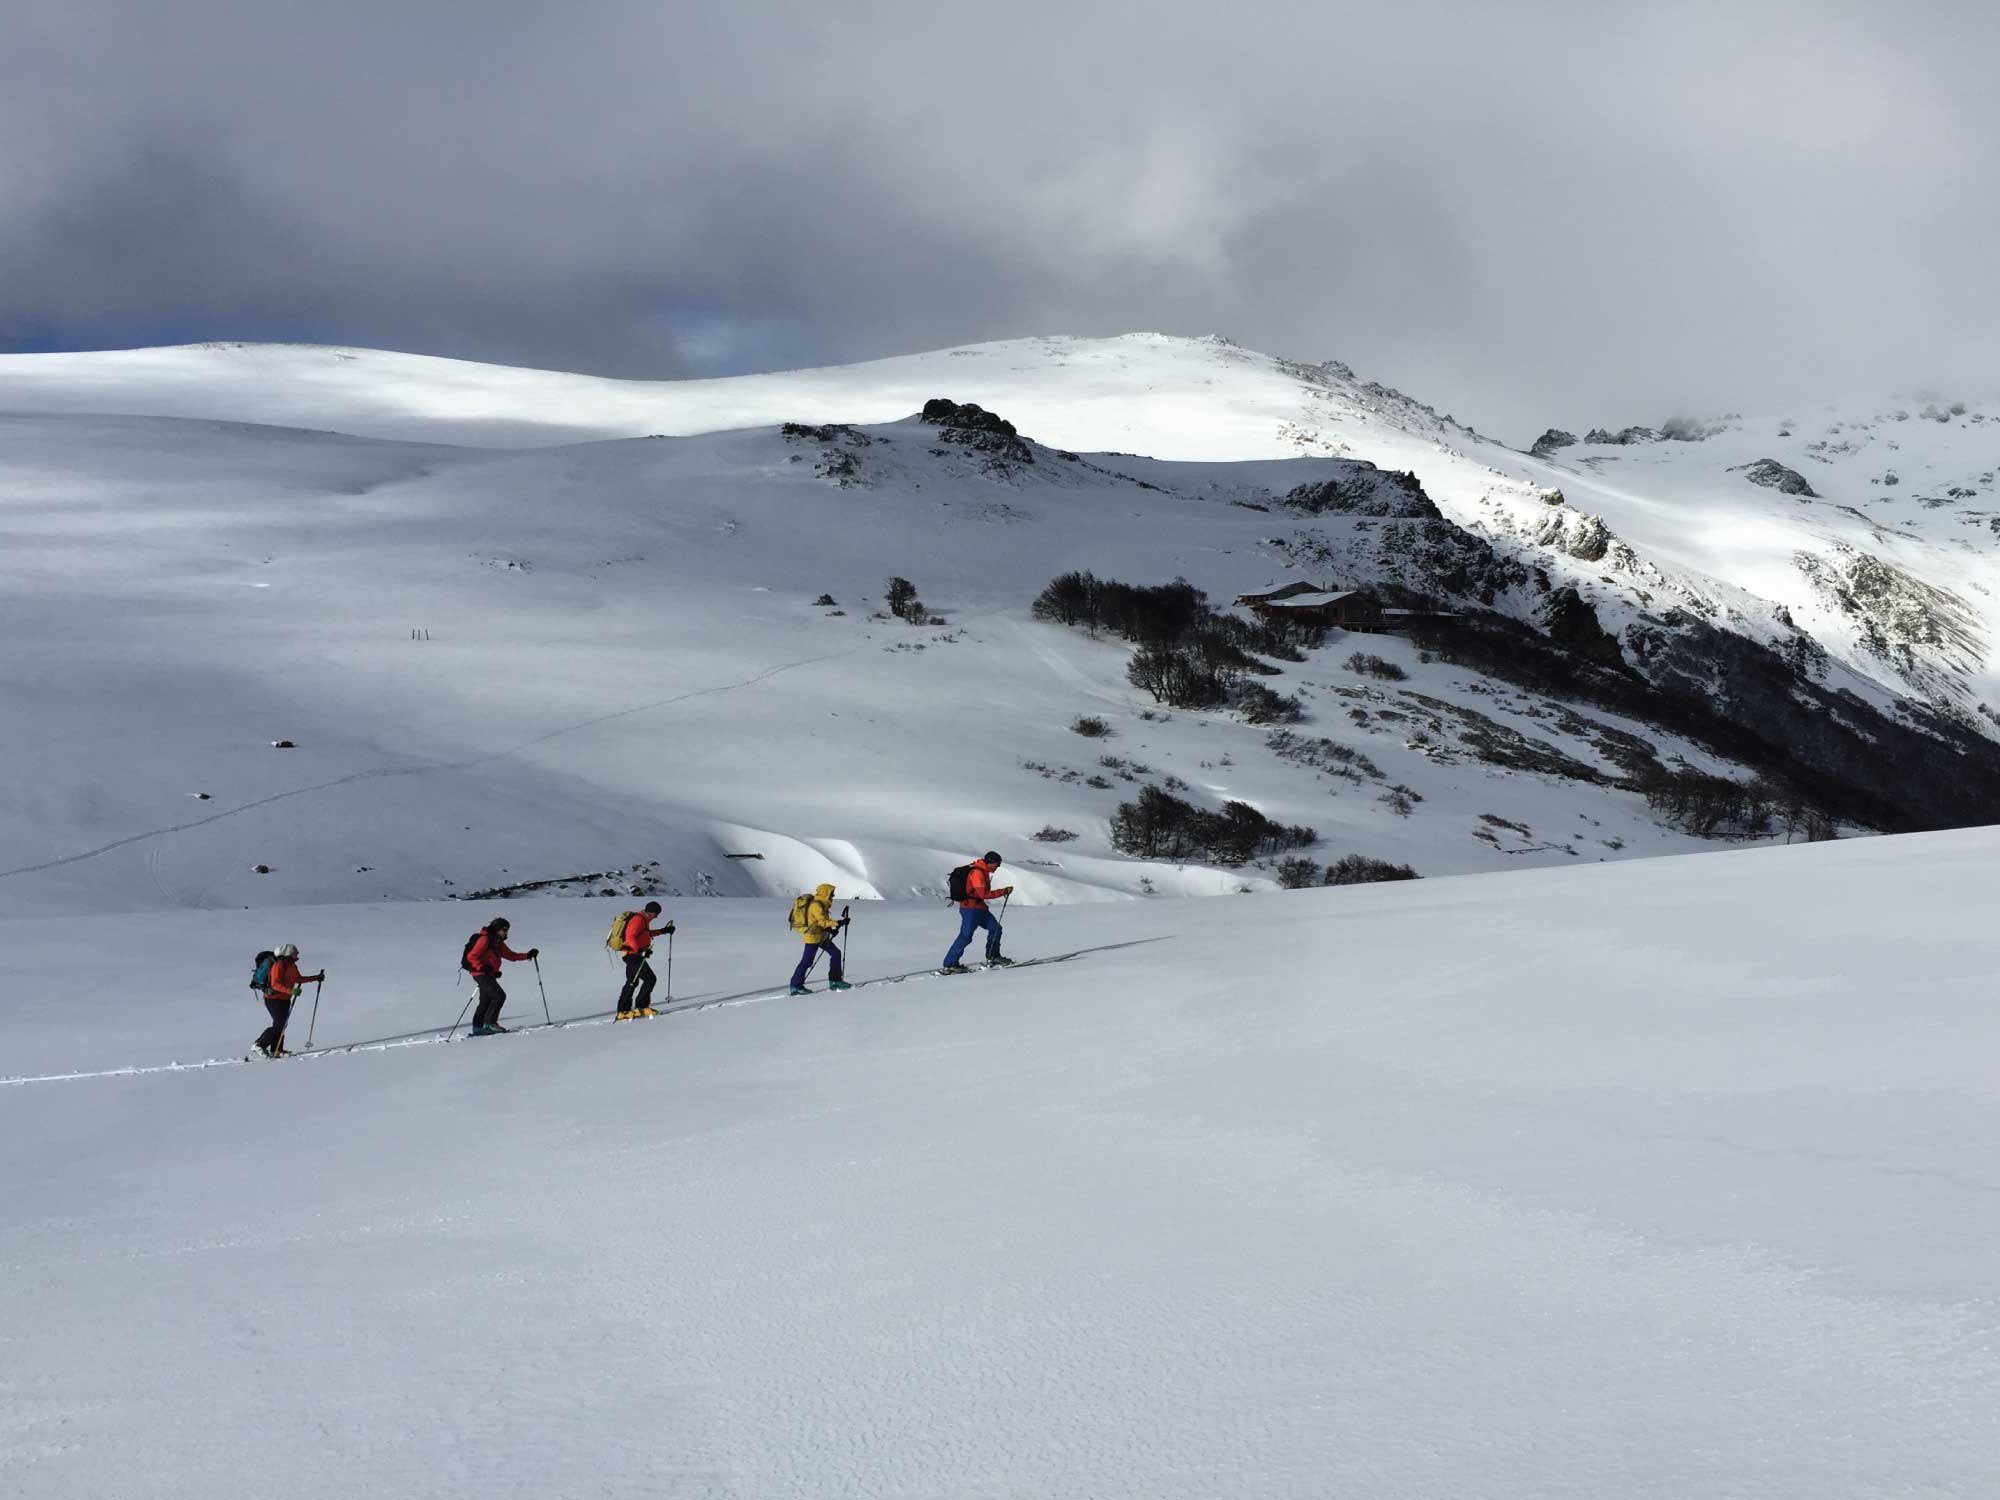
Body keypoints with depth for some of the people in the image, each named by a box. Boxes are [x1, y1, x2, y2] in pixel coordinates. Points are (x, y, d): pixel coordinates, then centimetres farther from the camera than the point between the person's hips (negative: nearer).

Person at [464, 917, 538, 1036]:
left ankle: (477, 1027, 17)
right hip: (481, 973, -10)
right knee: (499, 996, -14)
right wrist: (483, 968, -28)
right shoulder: (485, 940, -14)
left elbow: (511, 955, 17)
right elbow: (472, 956, -18)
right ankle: (489, 1023, -11)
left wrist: (528, 955, 6)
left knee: (486, 1000, 12)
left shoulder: (498, 943, 15)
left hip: (488, 974, 10)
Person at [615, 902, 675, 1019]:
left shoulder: (644, 920, 14)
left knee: (632, 983, 19)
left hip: (632, 954, 11)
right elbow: (631, 937, -27)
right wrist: (640, 949, -38)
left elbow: (646, 933, 31)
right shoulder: (638, 920, -17)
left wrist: (663, 931, 31)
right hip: (633, 955, -11)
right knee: (650, 978, -11)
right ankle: (641, 1007, -6)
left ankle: (623, 1011, 24)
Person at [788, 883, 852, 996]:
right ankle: (795, 986, -1)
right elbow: (823, 921, -27)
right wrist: (838, 923, -29)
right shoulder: (816, 906, -20)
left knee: (836, 953, 10)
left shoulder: (822, 904, 11)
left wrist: (831, 929, 3)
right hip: (813, 936, -10)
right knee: (807, 961, -7)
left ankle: (835, 981, 15)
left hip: (822, 936, 10)